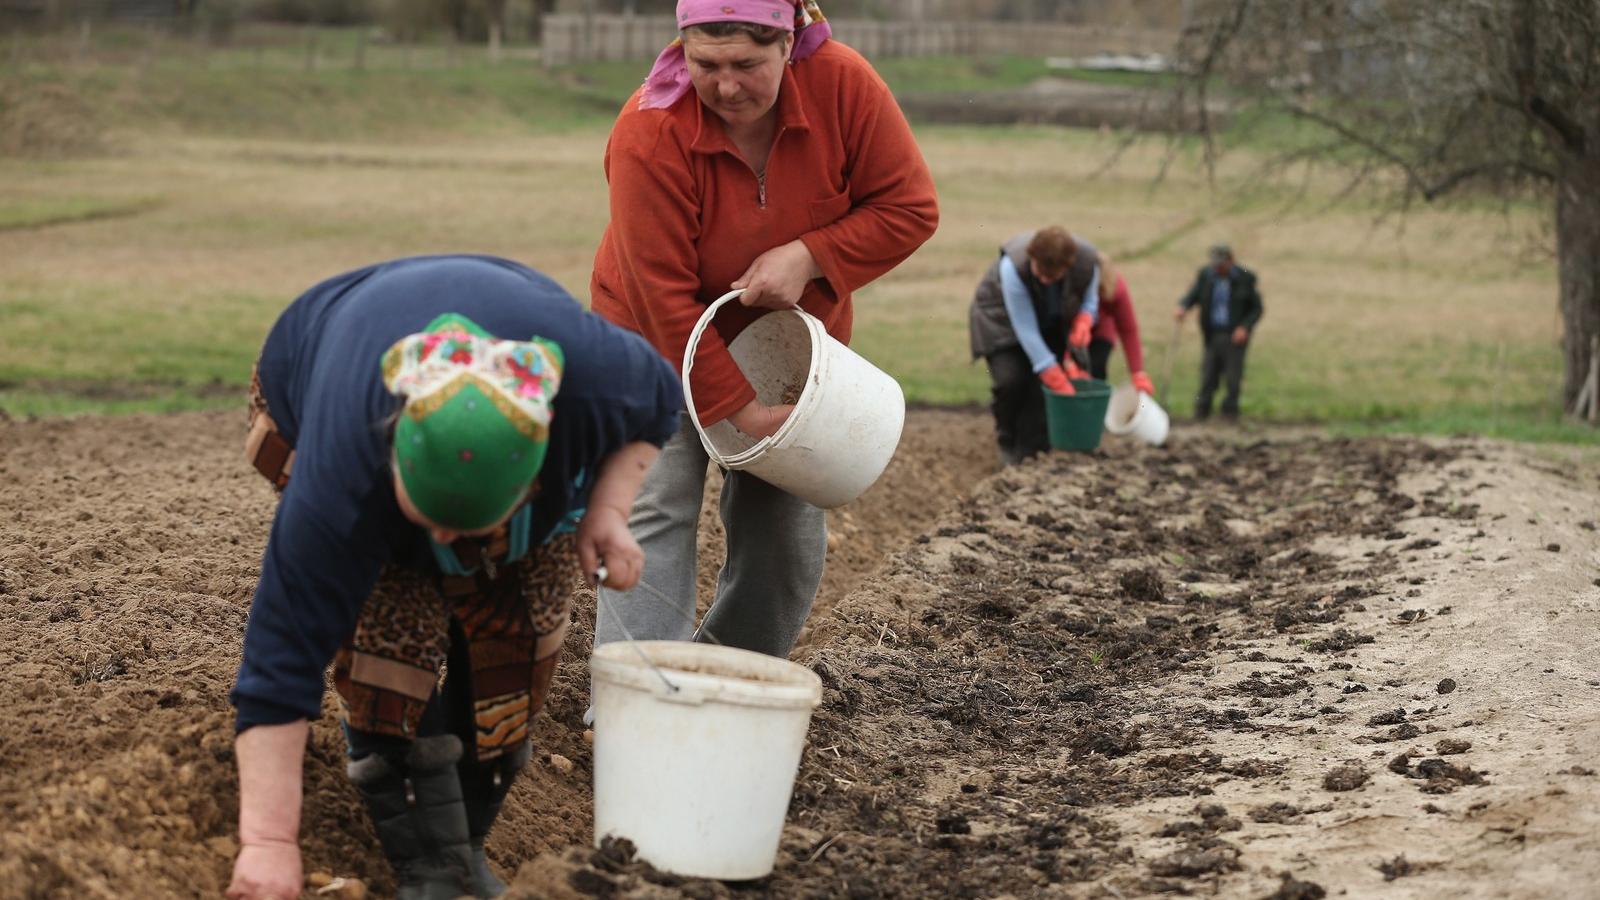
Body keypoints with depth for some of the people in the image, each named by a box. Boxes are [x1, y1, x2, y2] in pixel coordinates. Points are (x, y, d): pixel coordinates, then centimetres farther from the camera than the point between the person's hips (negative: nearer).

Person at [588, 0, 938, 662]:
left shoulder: (842, 84, -22)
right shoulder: (650, 135, -30)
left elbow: (911, 208, -15)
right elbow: (665, 299, -27)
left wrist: (807, 257, -29)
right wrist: (740, 411, -27)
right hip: (665, 341, -3)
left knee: (787, 527, 3)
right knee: (655, 512, -17)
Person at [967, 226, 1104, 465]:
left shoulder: (1088, 261, -29)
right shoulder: (1013, 266, -40)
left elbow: (1089, 301, -6)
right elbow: (1026, 330, -36)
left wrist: (1083, 323, -30)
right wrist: (1058, 382, -35)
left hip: (1050, 321, 3)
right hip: (1002, 316, -3)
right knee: (1010, 379, -18)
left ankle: (1032, 446, 1)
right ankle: (1008, 443, 7)